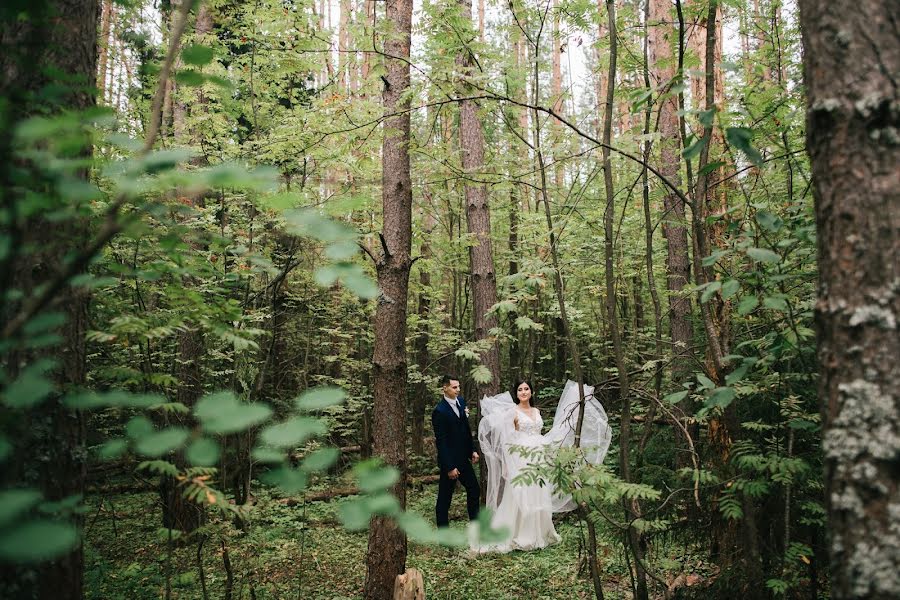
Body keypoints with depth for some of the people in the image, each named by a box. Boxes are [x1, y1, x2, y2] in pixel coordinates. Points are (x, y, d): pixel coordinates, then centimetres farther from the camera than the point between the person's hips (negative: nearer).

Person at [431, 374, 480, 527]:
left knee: (474, 489, 15)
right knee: (444, 497, 5)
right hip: (449, 461, -8)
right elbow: (441, 442, -19)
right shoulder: (439, 411, -20)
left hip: (463, 458, 8)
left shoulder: (461, 401, 2)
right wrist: (449, 467, -19)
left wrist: (472, 450, 10)